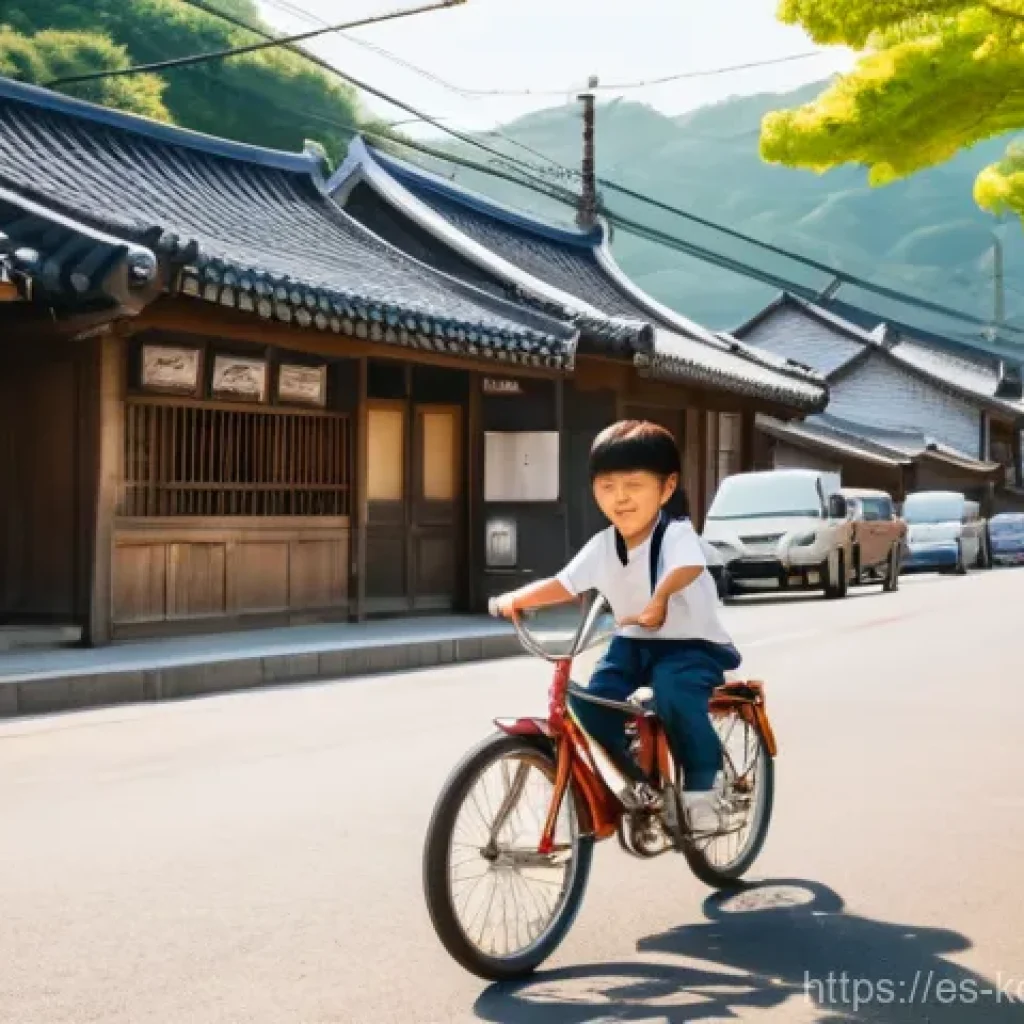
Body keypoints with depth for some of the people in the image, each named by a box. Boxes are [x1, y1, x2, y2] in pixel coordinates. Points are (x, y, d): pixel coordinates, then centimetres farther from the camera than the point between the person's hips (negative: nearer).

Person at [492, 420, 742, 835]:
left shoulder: (677, 534, -22)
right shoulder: (602, 546, -3)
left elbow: (688, 568, -44)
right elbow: (563, 584, -2)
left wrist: (660, 598, -64)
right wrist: (515, 599, -20)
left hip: (692, 644, -6)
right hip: (633, 642, 6)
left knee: (673, 689, -36)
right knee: (590, 699, -17)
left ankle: (701, 786, -14)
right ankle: (639, 779, 7)